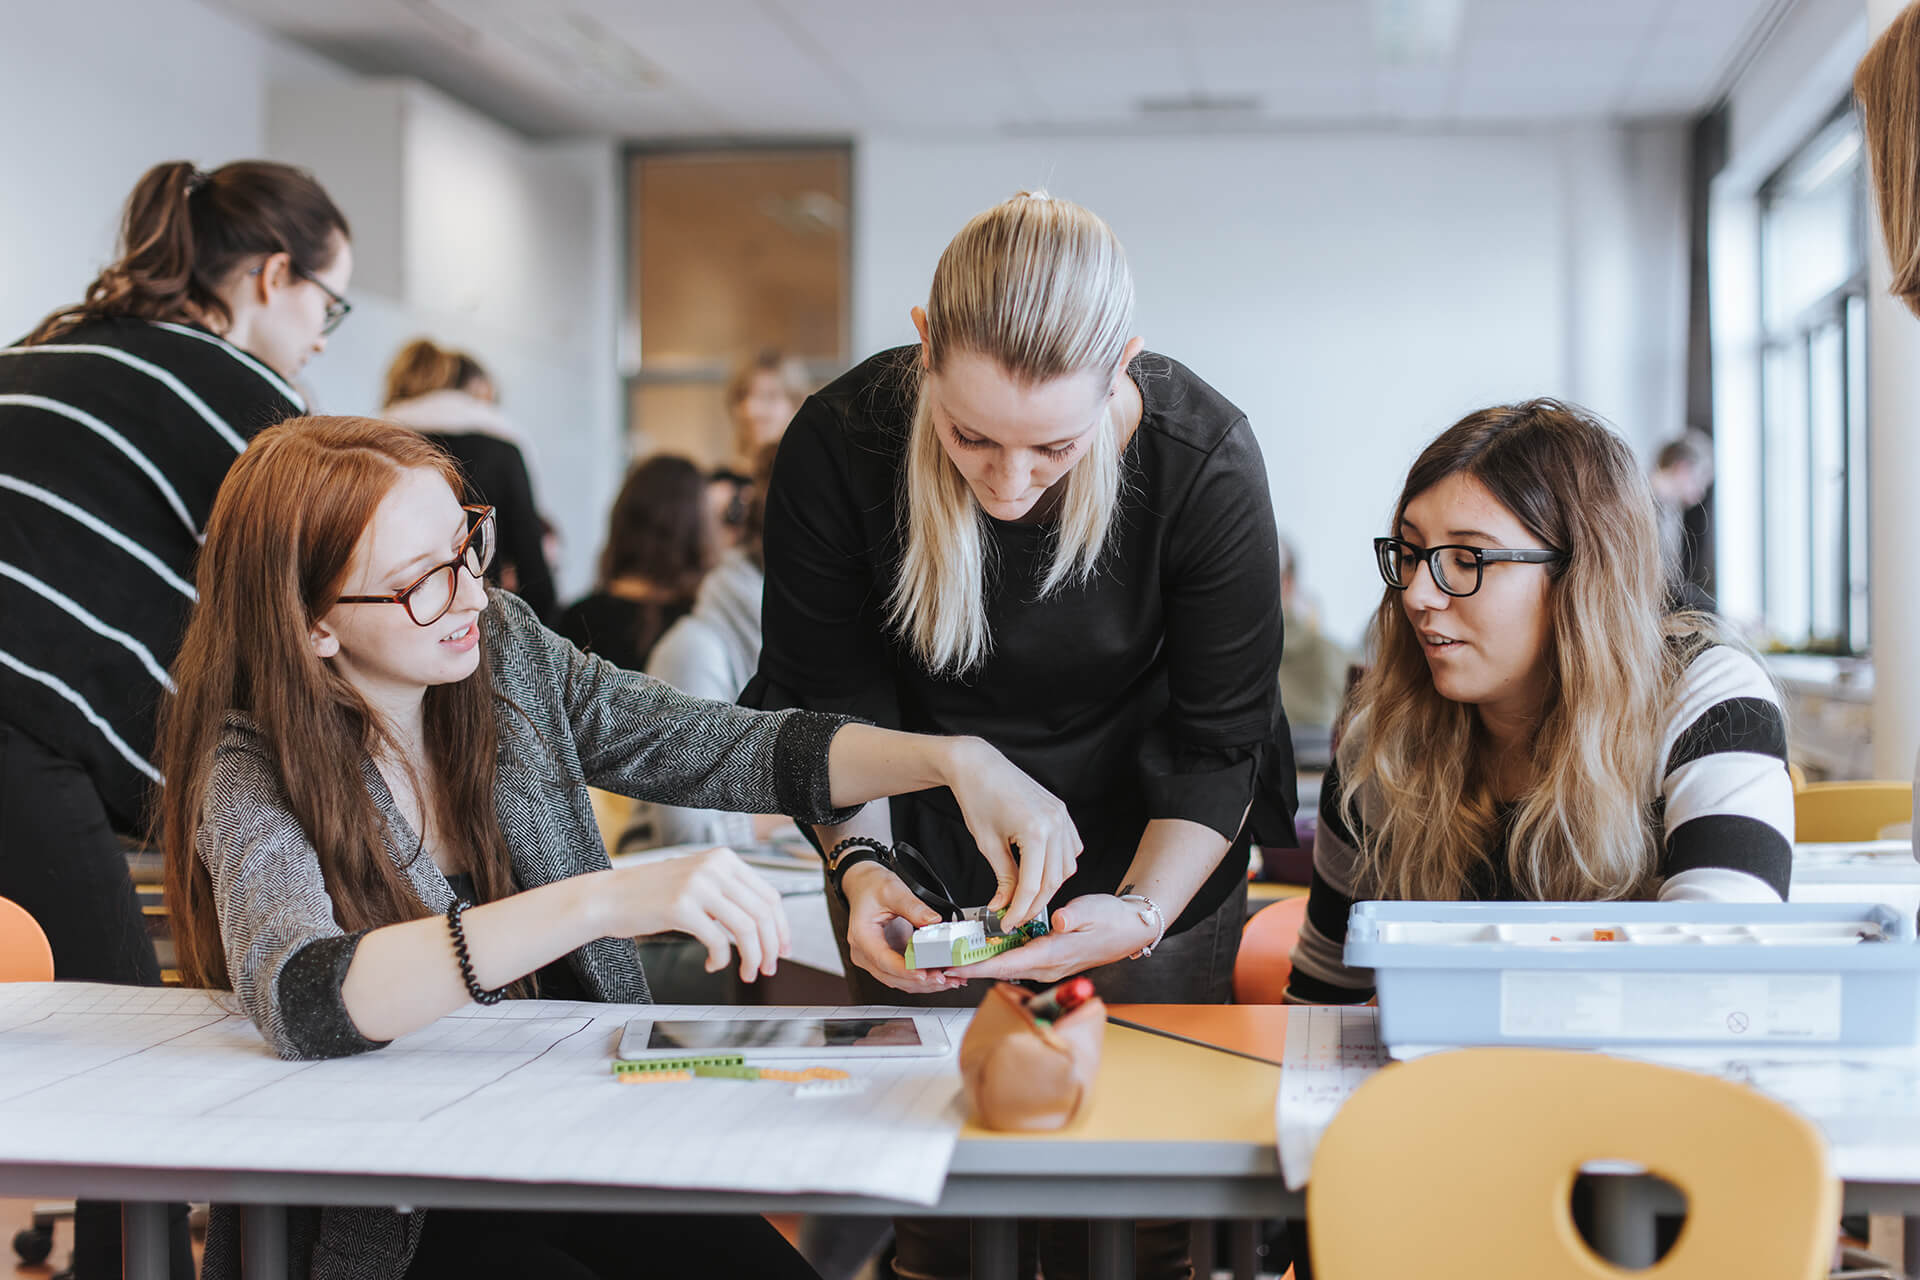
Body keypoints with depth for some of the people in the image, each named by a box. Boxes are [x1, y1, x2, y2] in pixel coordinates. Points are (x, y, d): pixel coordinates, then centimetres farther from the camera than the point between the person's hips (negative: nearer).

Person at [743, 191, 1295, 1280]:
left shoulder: (1206, 459, -22)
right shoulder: (839, 446, -20)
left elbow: (1216, 741, -14)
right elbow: (823, 702, -8)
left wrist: (1142, 913, -28)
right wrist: (860, 864, -24)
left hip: (1155, 865, -1)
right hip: (928, 872, 1)